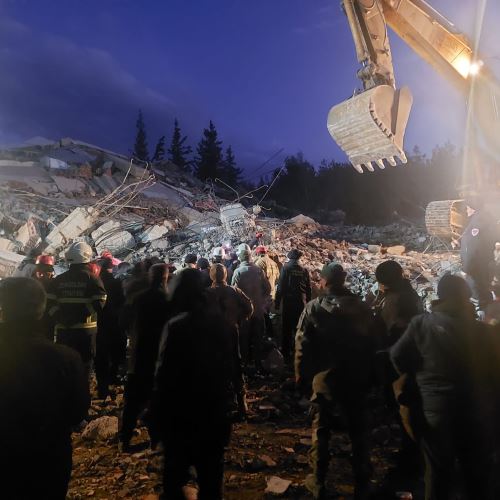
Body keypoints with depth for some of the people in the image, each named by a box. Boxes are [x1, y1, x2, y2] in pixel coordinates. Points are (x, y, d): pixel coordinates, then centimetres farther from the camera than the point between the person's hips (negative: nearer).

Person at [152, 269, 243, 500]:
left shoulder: (177, 326, -19)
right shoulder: (224, 322, -1)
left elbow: (165, 372, -18)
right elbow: (234, 364, 8)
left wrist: (158, 409, -7)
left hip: (183, 410, -5)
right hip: (217, 408, 5)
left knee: (176, 467, 14)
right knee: (211, 469, 19)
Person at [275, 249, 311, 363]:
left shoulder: (286, 267, -10)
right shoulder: (304, 269, 0)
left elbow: (281, 286, -13)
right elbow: (308, 288, 4)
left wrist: (277, 302, -7)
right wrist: (308, 302, 13)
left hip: (288, 301, -3)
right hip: (301, 302, 3)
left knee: (286, 327, 8)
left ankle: (286, 353, 13)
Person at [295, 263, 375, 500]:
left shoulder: (313, 308, -13)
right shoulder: (361, 307, -7)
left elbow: (302, 346, -12)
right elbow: (371, 344, 0)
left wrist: (301, 377, 0)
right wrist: (369, 377, 10)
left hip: (323, 378, -2)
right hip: (356, 379, 2)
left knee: (321, 430, 14)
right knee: (359, 431, 17)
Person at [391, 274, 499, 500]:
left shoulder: (421, 323, -14)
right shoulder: (480, 329, -11)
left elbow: (398, 356, -11)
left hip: (435, 411, -1)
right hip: (476, 413, 1)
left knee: (438, 473, 16)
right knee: (478, 475, 20)